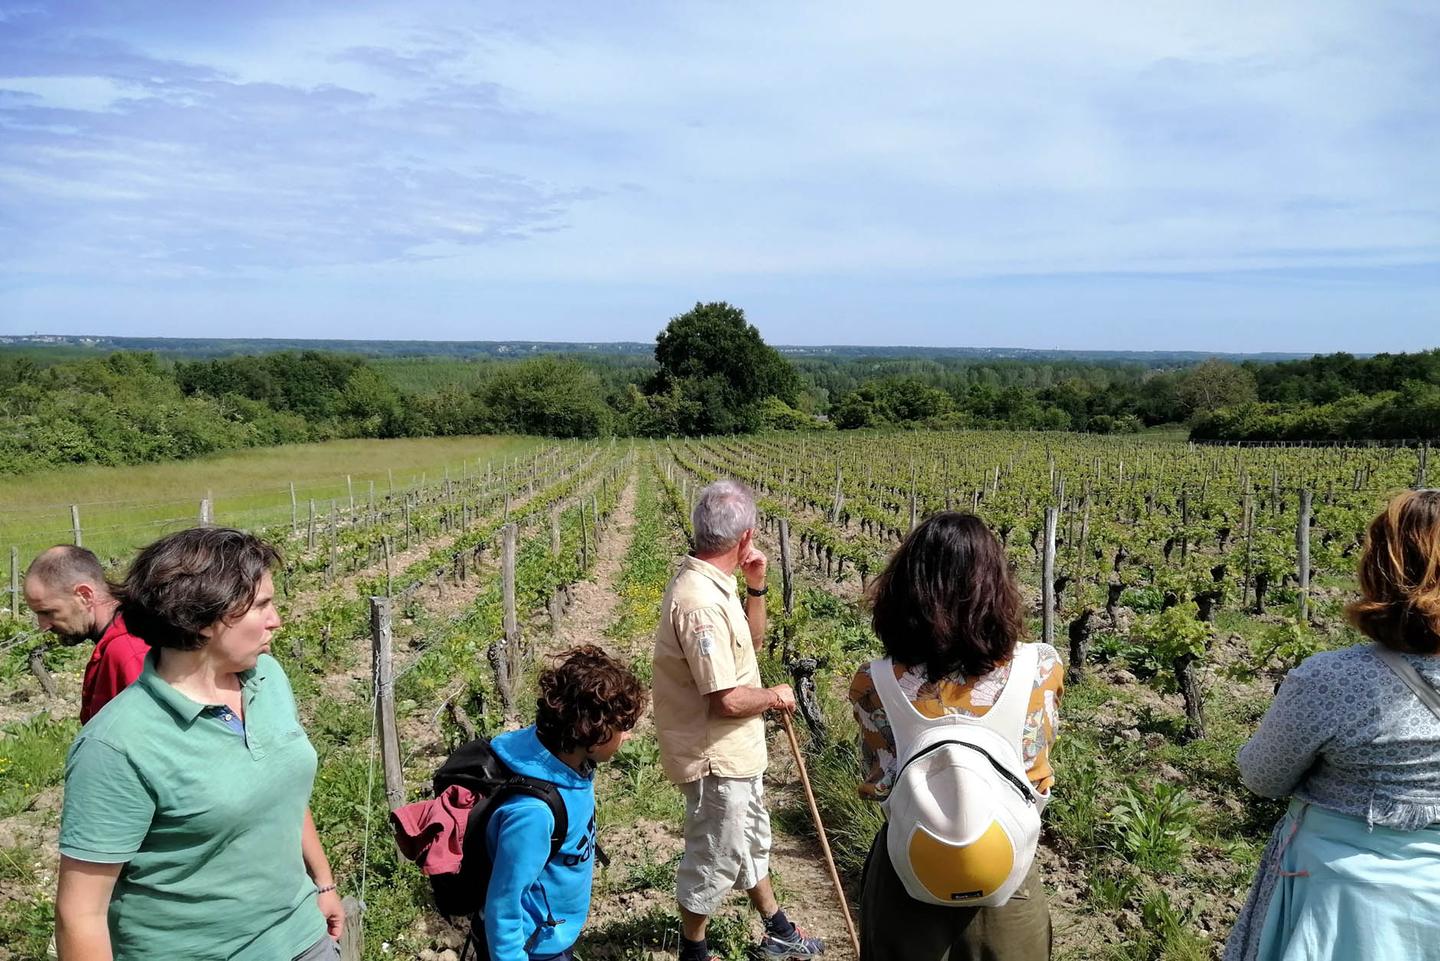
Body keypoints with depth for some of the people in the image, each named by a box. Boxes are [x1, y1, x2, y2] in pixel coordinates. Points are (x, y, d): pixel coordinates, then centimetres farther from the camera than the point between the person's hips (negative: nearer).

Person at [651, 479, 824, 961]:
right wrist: (775, 696, -12)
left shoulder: (712, 582, -1)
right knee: (713, 858, 10)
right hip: (716, 759, -10)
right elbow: (727, 700, -31)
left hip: (737, 751, 10)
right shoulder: (700, 602, -32)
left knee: (752, 840, 26)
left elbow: (751, 642, 14)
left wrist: (756, 587, -1)